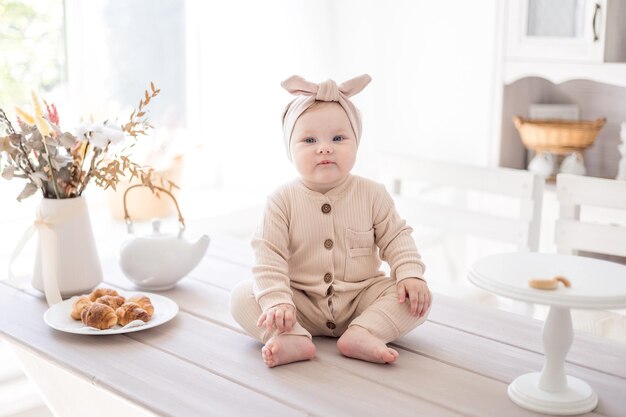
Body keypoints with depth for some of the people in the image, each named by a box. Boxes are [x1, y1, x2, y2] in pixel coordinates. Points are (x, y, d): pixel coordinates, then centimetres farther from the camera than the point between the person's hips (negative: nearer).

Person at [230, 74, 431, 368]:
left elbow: (395, 238, 1)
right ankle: (294, 339, -36)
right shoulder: (283, 201, -10)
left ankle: (361, 333, -31)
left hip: (361, 298, 1)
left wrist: (411, 275, -16)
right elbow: (268, 254, -14)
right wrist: (277, 301, -27)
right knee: (242, 296, -20)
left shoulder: (372, 195, -5)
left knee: (419, 297, -19)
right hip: (302, 303, -1)